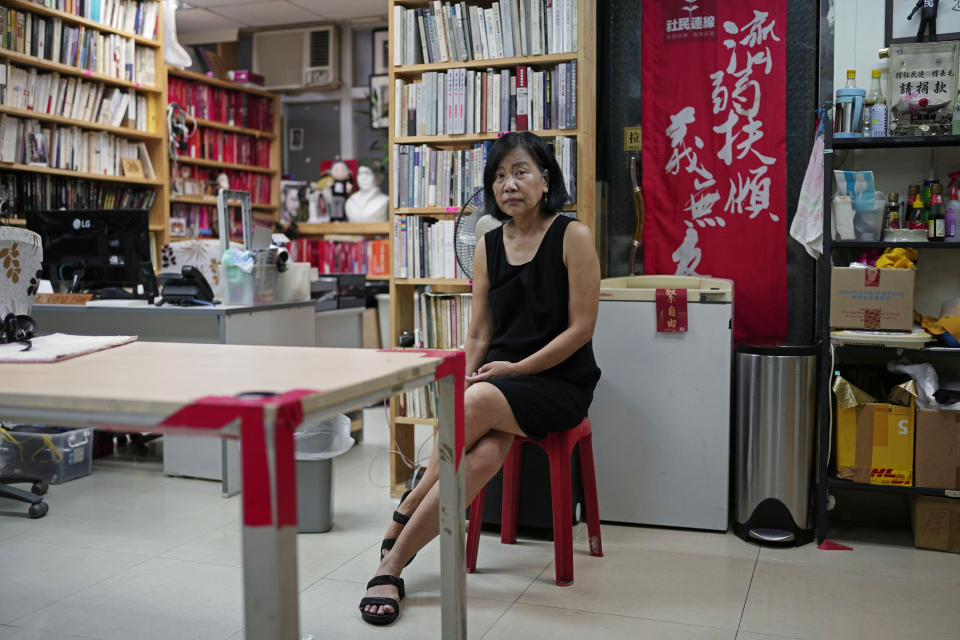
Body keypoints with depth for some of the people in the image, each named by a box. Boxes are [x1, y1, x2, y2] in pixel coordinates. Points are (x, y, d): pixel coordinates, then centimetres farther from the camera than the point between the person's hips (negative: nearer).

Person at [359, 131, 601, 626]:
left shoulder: (573, 237, -5)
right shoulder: (488, 247, 10)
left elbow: (581, 328, -9)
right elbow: (478, 334, 10)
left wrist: (517, 368, -13)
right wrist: (464, 379, -8)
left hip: (560, 382, -3)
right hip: (497, 379, 3)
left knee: (477, 403, -32)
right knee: (482, 455, -29)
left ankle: (402, 518, -16)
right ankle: (392, 567, -21)